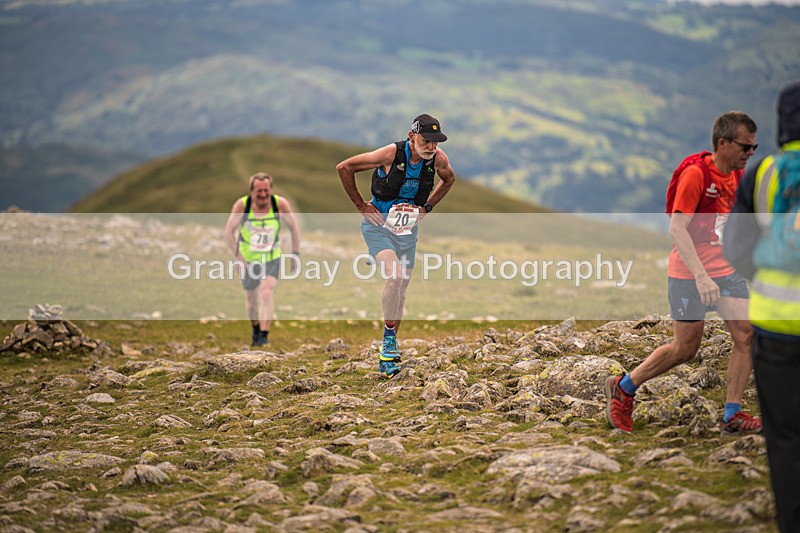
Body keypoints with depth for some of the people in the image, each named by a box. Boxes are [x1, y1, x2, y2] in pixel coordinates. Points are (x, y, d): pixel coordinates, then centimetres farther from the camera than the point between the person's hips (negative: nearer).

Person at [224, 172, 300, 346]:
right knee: (251, 298, 15)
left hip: (272, 259, -1)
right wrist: (237, 255, -21)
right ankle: (255, 329, 42)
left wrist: (296, 254, -5)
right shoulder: (242, 205, -21)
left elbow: (294, 227, -5)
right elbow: (229, 231, -12)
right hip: (248, 259, 1)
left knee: (266, 293, -21)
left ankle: (264, 334, -18)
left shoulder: (280, 204, -20)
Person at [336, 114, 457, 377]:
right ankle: (389, 337, -11)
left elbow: (449, 178, 17)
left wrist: (426, 207, 6)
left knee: (400, 291, 6)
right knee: (395, 276, -27)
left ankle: (387, 360, 18)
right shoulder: (390, 153, -23)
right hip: (378, 224, -5)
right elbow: (344, 168, -13)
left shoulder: (439, 158, -9)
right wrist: (361, 205, -9)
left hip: (408, 229, 5)